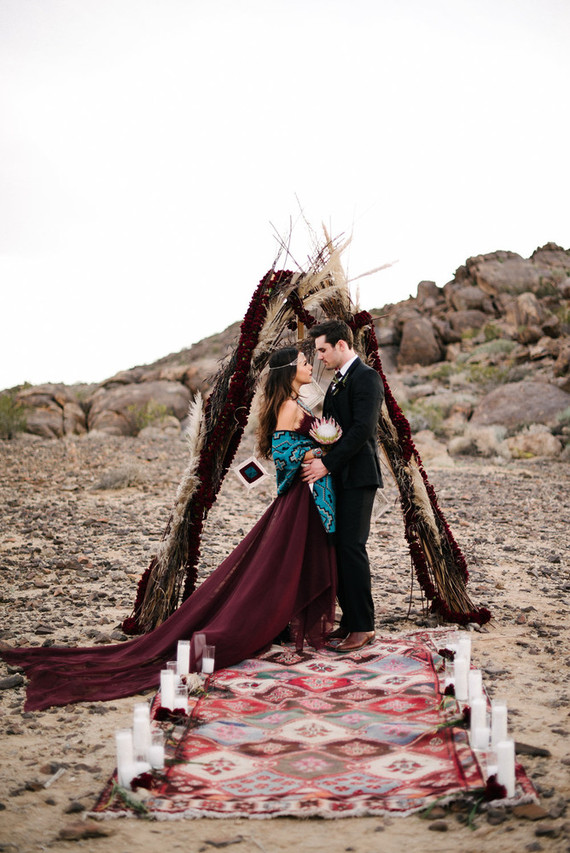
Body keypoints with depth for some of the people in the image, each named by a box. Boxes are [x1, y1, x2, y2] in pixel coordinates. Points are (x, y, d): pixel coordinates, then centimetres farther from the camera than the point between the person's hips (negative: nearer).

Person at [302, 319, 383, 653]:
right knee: (340, 547, 9)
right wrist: (315, 456, 6)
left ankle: (364, 627, -6)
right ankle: (350, 621, 14)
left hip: (357, 476, -10)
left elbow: (362, 429, -20)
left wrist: (327, 463, -20)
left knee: (352, 547, -10)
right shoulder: (339, 381, 20)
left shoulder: (366, 377, -10)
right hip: (338, 476, 10)